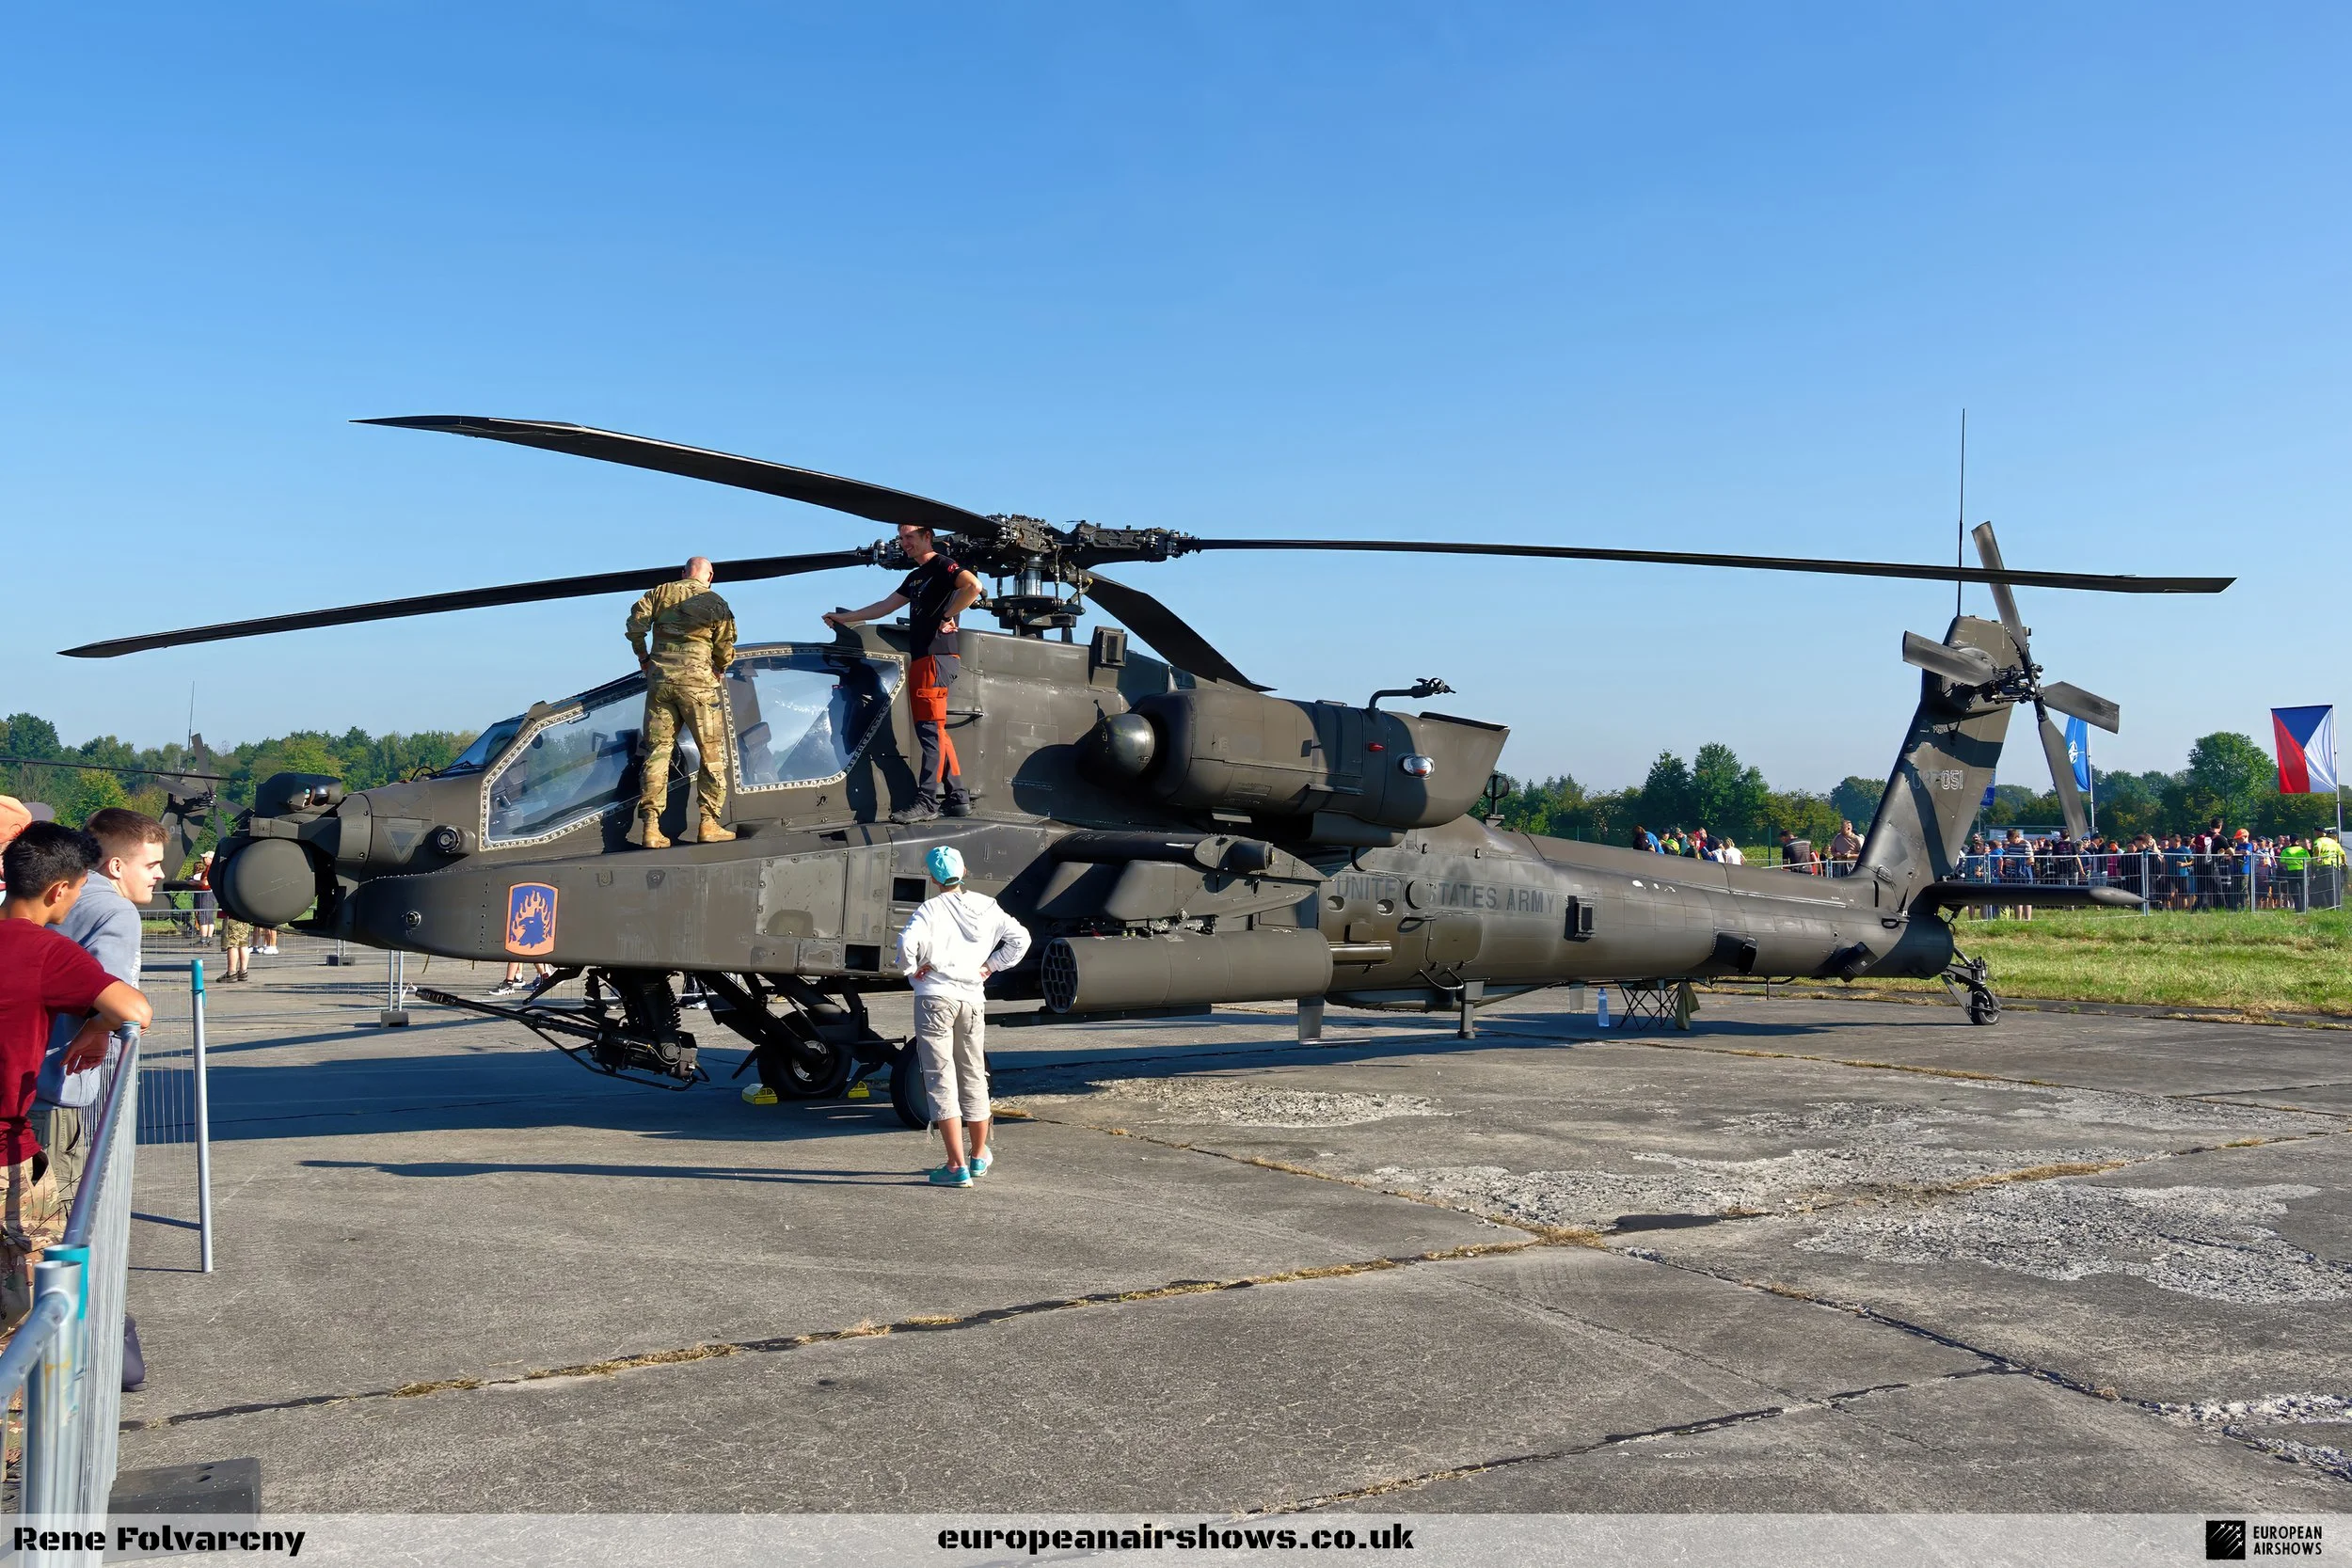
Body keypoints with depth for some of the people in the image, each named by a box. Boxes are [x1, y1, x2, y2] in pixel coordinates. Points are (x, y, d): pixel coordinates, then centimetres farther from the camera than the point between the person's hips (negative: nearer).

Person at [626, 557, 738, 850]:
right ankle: (708, 824, 1)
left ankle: (651, 828, 0)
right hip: (696, 679, -3)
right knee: (712, 752, 6)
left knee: (657, 750, 5)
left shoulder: (660, 592, 10)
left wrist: (642, 655, 16)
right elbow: (725, 649, 2)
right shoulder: (716, 603, 4)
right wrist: (720, 669, 22)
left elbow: (636, 622, 1)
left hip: (659, 675, 3)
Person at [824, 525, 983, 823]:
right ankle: (958, 799, 9)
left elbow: (973, 586, -23)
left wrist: (948, 615, -17)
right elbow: (885, 606, 30)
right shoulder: (915, 577, 23)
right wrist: (845, 617, 31)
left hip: (938, 658, -10)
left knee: (931, 729, -11)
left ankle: (926, 801, -13)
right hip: (920, 660, 10)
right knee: (931, 732, 7)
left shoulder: (942, 566, -5)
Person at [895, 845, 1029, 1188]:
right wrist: (991, 965, 11)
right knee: (974, 1079, 18)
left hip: (935, 997, -5)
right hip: (972, 999, 5)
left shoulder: (930, 909, -8)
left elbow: (907, 942, -24)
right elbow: (1020, 939, 8)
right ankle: (979, 1156, 33)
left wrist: (911, 969, -7)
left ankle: (957, 1165, -7)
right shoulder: (986, 907, 6)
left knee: (940, 1080, -2)